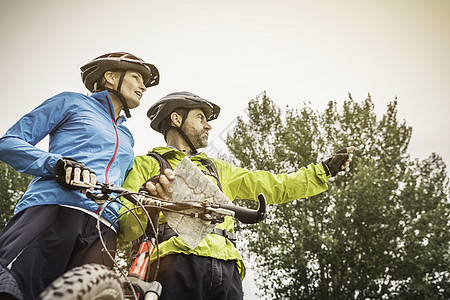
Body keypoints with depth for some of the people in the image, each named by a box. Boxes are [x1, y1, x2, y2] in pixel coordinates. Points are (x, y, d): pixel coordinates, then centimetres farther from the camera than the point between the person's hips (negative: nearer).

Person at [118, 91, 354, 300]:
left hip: (226, 269, 5)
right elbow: (125, 228, 1)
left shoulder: (217, 169, 31)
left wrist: (325, 169, 25)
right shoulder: (145, 165, 15)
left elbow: (276, 186, 28)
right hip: (179, 265, -4)